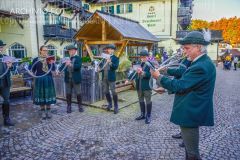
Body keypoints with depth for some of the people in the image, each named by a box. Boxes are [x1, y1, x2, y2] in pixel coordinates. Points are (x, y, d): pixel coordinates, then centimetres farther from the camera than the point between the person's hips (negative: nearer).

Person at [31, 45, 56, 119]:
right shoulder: (36, 59, 1)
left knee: (48, 95, 6)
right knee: (41, 95, 4)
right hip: (39, 80, -1)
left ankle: (48, 111, 17)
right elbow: (32, 70, 5)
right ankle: (43, 111, 16)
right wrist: (36, 76, -6)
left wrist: (50, 62, -21)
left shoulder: (50, 59, 5)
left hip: (49, 79, 1)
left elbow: (53, 69, -7)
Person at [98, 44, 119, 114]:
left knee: (113, 92, -2)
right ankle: (110, 104, 31)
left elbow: (115, 67, -17)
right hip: (104, 77, 6)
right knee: (105, 91, 13)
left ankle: (116, 107, 8)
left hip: (111, 78, -6)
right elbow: (101, 64, 24)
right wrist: (100, 67, 3)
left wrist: (110, 62, -28)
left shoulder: (115, 58, -4)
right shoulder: (105, 57, 13)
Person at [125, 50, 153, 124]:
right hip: (139, 86, 6)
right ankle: (142, 114, 31)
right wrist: (129, 79, 2)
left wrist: (142, 72, -33)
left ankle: (148, 116, 16)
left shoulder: (150, 64, -9)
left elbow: (150, 74, -21)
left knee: (148, 101, 4)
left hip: (147, 86, -6)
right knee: (141, 100, 16)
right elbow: (134, 72, 10)